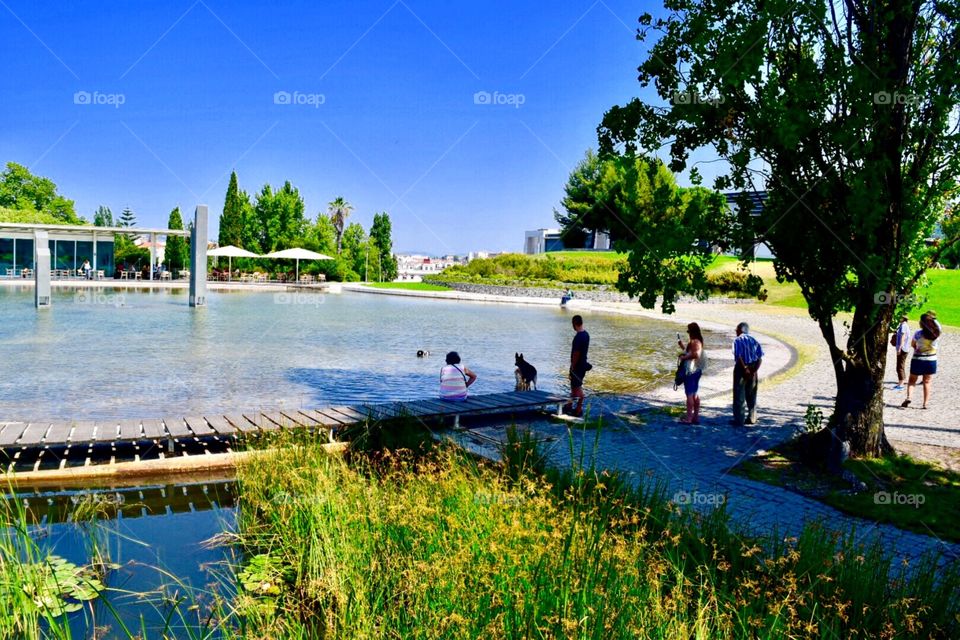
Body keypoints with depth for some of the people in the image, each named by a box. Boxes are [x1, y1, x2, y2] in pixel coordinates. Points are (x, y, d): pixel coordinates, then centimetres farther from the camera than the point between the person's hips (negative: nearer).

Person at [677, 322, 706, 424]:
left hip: (691, 371, -10)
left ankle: (689, 418, -2)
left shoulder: (694, 341, -17)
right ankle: (696, 417, 20)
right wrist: (682, 346, 18)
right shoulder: (698, 341, 14)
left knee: (689, 393, -5)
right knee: (695, 394, 14)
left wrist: (684, 357, -18)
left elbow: (695, 354, -30)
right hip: (696, 370, 10)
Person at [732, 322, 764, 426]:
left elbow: (738, 356, -20)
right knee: (751, 395, 16)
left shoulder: (737, 340, -7)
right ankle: (752, 418, 23)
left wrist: (745, 369, -17)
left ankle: (739, 420, 1)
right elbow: (760, 357, 0)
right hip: (752, 369, 5)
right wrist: (754, 370, -7)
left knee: (739, 396, 0)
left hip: (741, 368, -5)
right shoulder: (754, 340, 9)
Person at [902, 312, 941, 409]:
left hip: (918, 360, -3)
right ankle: (925, 404, 10)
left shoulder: (918, 334, -15)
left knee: (912, 380, 13)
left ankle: (908, 397, -8)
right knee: (927, 383, 12)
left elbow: (912, 345, -1)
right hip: (931, 361, 3)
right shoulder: (937, 333, -7)